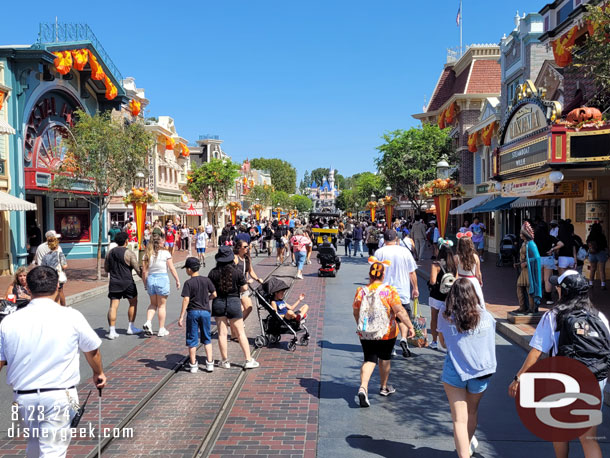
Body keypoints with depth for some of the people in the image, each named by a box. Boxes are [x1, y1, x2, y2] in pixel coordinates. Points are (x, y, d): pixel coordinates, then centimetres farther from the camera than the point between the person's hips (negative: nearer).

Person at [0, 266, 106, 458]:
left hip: (23, 397, 4)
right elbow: (92, 351, 5)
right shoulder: (71, 316, -9)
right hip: (59, 397, -3)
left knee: (35, 439, 26)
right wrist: (98, 373, 24)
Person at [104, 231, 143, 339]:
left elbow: (106, 269, 15)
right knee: (133, 303, 14)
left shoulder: (110, 253, 7)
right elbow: (138, 269, -11)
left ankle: (112, 331, -2)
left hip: (114, 282, 4)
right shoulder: (129, 253, -10)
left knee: (113, 306, 3)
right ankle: (131, 327, 18)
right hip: (127, 283, -4)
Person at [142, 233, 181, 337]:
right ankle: (161, 330, 13)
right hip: (162, 278, -3)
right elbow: (172, 268, -5)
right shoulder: (165, 253, -5)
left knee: (153, 304, 21)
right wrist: (177, 280, 5)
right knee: (161, 305, 7)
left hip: (150, 279, 3)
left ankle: (148, 322, 0)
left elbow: (144, 272, 1)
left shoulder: (147, 254, 3)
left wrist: (145, 284, 13)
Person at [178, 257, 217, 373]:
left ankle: (193, 365, 13)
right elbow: (214, 294, 1)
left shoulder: (188, 283, -10)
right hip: (205, 311, 3)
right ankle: (209, 363, 13)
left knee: (192, 339, 8)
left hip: (193, 312, -3)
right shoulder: (206, 280, -1)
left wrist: (181, 317, -13)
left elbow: (186, 300, -15)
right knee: (207, 338, 15)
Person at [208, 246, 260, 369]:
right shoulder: (237, 272, -8)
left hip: (218, 303, 1)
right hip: (233, 302, -1)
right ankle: (249, 360, 9)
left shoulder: (213, 272, -5)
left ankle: (225, 361, 15)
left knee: (222, 333, 8)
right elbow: (244, 287, -5)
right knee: (241, 332, 6)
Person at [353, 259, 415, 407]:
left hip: (365, 333, 2)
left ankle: (363, 387, -14)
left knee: (369, 359, 8)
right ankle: (384, 387, 35)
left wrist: (361, 326, 23)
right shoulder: (389, 291, -12)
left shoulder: (361, 291, -3)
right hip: (386, 333, -1)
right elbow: (400, 311, -17)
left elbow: (356, 313, 7)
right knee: (385, 358, 19)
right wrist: (410, 326, -9)